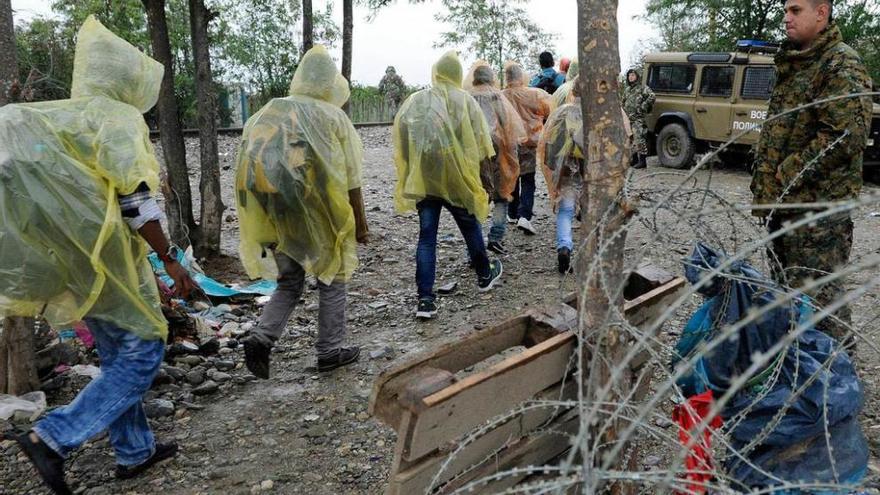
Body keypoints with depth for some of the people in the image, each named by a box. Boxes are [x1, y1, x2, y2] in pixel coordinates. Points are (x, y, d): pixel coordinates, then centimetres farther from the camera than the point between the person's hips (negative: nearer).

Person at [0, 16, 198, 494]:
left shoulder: (56, 117, 16)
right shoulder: (118, 117, -10)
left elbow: (55, 195, 17)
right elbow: (135, 200, -18)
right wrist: (170, 259, -13)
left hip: (70, 257, 9)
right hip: (105, 255, -9)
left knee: (117, 356, 17)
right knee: (143, 350, 1)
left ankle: (134, 451, 26)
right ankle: (53, 437, -5)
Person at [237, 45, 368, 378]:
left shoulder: (269, 112, 9)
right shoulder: (334, 116, -3)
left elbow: (253, 166, 7)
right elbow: (351, 179, -3)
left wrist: (266, 229, 13)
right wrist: (360, 222, 6)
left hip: (274, 213, 4)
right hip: (317, 211, -4)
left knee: (289, 281, 17)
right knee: (331, 279, 13)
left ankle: (261, 337, -2)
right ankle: (329, 351, 19)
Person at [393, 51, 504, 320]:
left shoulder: (413, 101, 2)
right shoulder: (465, 101, -5)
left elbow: (400, 143, 4)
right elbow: (478, 144, -4)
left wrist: (410, 173, 12)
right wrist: (472, 168, 10)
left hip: (422, 178, 2)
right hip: (456, 178, -1)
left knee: (426, 236, 4)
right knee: (470, 227, 18)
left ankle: (425, 299, -1)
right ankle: (485, 275, 39)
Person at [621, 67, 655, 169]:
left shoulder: (642, 88, -6)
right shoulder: (627, 89, 16)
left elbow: (652, 96, -19)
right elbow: (623, 101, 30)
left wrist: (642, 106, -18)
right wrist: (624, 110, 16)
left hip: (638, 118, -8)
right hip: (628, 118, 8)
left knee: (639, 139, -12)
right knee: (631, 139, 12)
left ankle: (643, 161, -11)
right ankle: (634, 159, 22)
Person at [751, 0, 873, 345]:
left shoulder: (842, 64, -10)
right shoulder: (791, 65, 18)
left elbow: (845, 135, -21)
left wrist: (788, 172, -15)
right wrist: (763, 181, 14)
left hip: (818, 204, -9)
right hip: (782, 201, 9)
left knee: (818, 298, -5)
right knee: (784, 290, 18)